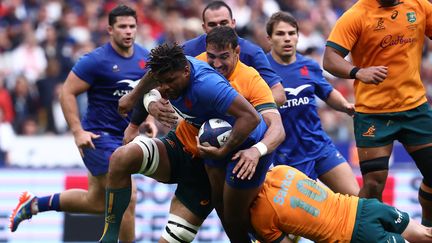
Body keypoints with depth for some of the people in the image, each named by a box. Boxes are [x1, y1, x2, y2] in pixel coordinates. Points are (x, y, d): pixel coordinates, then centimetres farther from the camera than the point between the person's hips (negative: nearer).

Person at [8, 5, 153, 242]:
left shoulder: (144, 56, 4)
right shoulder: (97, 60, -16)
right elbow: (67, 93, -13)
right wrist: (78, 132, -19)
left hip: (124, 135, 8)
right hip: (99, 137, -8)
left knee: (95, 202, 13)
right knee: (126, 198, -13)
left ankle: (33, 204, 28)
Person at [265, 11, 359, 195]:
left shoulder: (309, 66, 4)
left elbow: (328, 94, 22)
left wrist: (346, 106, 2)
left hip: (320, 145, 4)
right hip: (286, 156, -4)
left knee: (354, 197, -2)